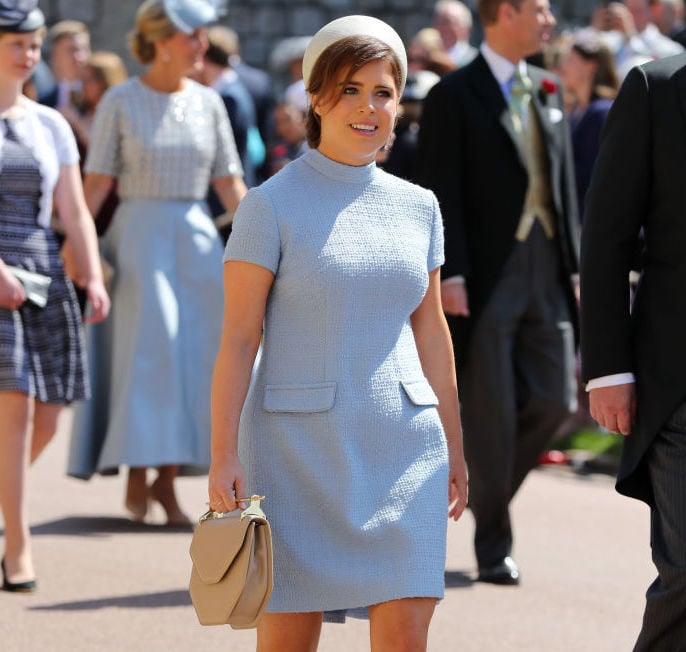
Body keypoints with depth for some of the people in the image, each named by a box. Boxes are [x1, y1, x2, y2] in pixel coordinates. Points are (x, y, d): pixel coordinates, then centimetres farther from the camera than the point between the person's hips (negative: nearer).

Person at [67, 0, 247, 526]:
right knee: (148, 347, -12)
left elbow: (229, 183, 8)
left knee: (196, 348, -2)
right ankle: (137, 475, -7)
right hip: (140, 233, -4)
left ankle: (168, 480, 5)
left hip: (197, 237, 4)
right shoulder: (121, 102, -2)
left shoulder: (208, 102, 8)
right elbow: (97, 182, -4)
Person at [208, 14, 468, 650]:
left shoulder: (417, 207, 9)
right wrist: (223, 455, -12)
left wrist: (454, 449, 18)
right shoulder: (271, 204, -4)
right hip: (299, 446, -3)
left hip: (403, 446, 3)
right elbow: (237, 340, -6)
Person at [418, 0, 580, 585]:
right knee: (493, 410, -2)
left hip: (546, 271, 6)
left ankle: (485, 487, 25)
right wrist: (451, 273, -16)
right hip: (488, 274, -6)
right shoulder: (454, 96, -5)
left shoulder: (547, 93, 14)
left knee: (554, 400, 2)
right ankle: (493, 544, 8)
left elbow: (565, 185, 15)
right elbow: (443, 193, -9)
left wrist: (574, 266, 10)